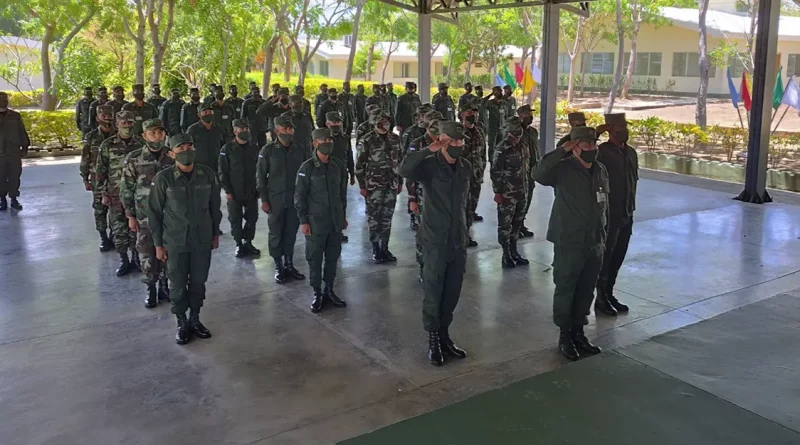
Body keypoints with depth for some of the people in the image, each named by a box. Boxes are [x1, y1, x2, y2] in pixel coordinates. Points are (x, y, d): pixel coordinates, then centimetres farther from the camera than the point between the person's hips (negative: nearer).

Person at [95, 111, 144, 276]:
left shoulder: (141, 144, 0)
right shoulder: (107, 145, -3)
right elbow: (100, 171, 1)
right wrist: (103, 194, -2)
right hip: (116, 195, 0)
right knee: (119, 229, 5)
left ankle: (136, 257, 22)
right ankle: (123, 260, 17)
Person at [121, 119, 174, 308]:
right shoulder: (134, 158, -7)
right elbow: (126, 189, -2)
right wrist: (130, 216, -3)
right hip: (145, 216, -1)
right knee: (147, 253, 5)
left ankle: (164, 286, 27)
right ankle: (151, 289, 19)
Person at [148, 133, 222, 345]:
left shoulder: (208, 175, -5)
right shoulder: (163, 178, -11)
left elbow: (214, 206, 7)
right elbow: (154, 212, -4)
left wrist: (215, 233, 10)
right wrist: (158, 244, -2)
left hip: (202, 239, 2)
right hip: (175, 241, -2)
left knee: (198, 281, 12)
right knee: (178, 284, 9)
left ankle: (195, 319, 31)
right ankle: (182, 323, 26)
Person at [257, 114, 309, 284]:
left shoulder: (300, 149, 2)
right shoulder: (268, 150, -5)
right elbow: (261, 176, -2)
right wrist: (264, 199, -6)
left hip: (296, 199, 2)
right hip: (276, 199, -2)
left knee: (291, 233, 10)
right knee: (276, 234, 5)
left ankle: (289, 264, 24)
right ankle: (278, 267, 17)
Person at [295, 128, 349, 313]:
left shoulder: (339, 166, 4)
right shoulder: (307, 168, -9)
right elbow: (299, 197, -6)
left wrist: (343, 215, 14)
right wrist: (303, 221, -9)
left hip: (336, 220, 4)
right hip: (316, 221, -4)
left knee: (333, 257, 11)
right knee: (315, 259, 4)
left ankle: (329, 290, 25)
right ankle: (317, 294, 16)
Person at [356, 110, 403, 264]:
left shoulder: (395, 139, 7)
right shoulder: (367, 140, -7)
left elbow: (399, 161, 14)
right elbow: (360, 165, -6)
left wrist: (400, 182, 12)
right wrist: (362, 186, -8)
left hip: (391, 184, 4)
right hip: (374, 185, -4)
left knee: (387, 217, 8)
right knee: (374, 217, 3)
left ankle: (384, 248, 18)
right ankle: (376, 249, 12)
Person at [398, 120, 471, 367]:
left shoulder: (466, 167, 6)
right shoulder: (429, 165, -11)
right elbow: (404, 169, -32)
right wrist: (429, 150, -33)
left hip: (459, 240, 5)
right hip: (436, 240, -5)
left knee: (452, 293, 13)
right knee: (433, 293, 4)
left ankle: (444, 335, 28)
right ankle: (433, 339, 18)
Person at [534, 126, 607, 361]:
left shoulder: (601, 170, 7)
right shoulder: (563, 168, -12)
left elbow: (605, 206, 16)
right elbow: (539, 174, -33)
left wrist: (603, 237, 17)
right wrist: (562, 150, -31)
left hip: (594, 243, 6)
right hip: (568, 243, -6)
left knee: (586, 291, 14)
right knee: (565, 290, 5)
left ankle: (578, 332, 29)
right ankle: (564, 336, 19)